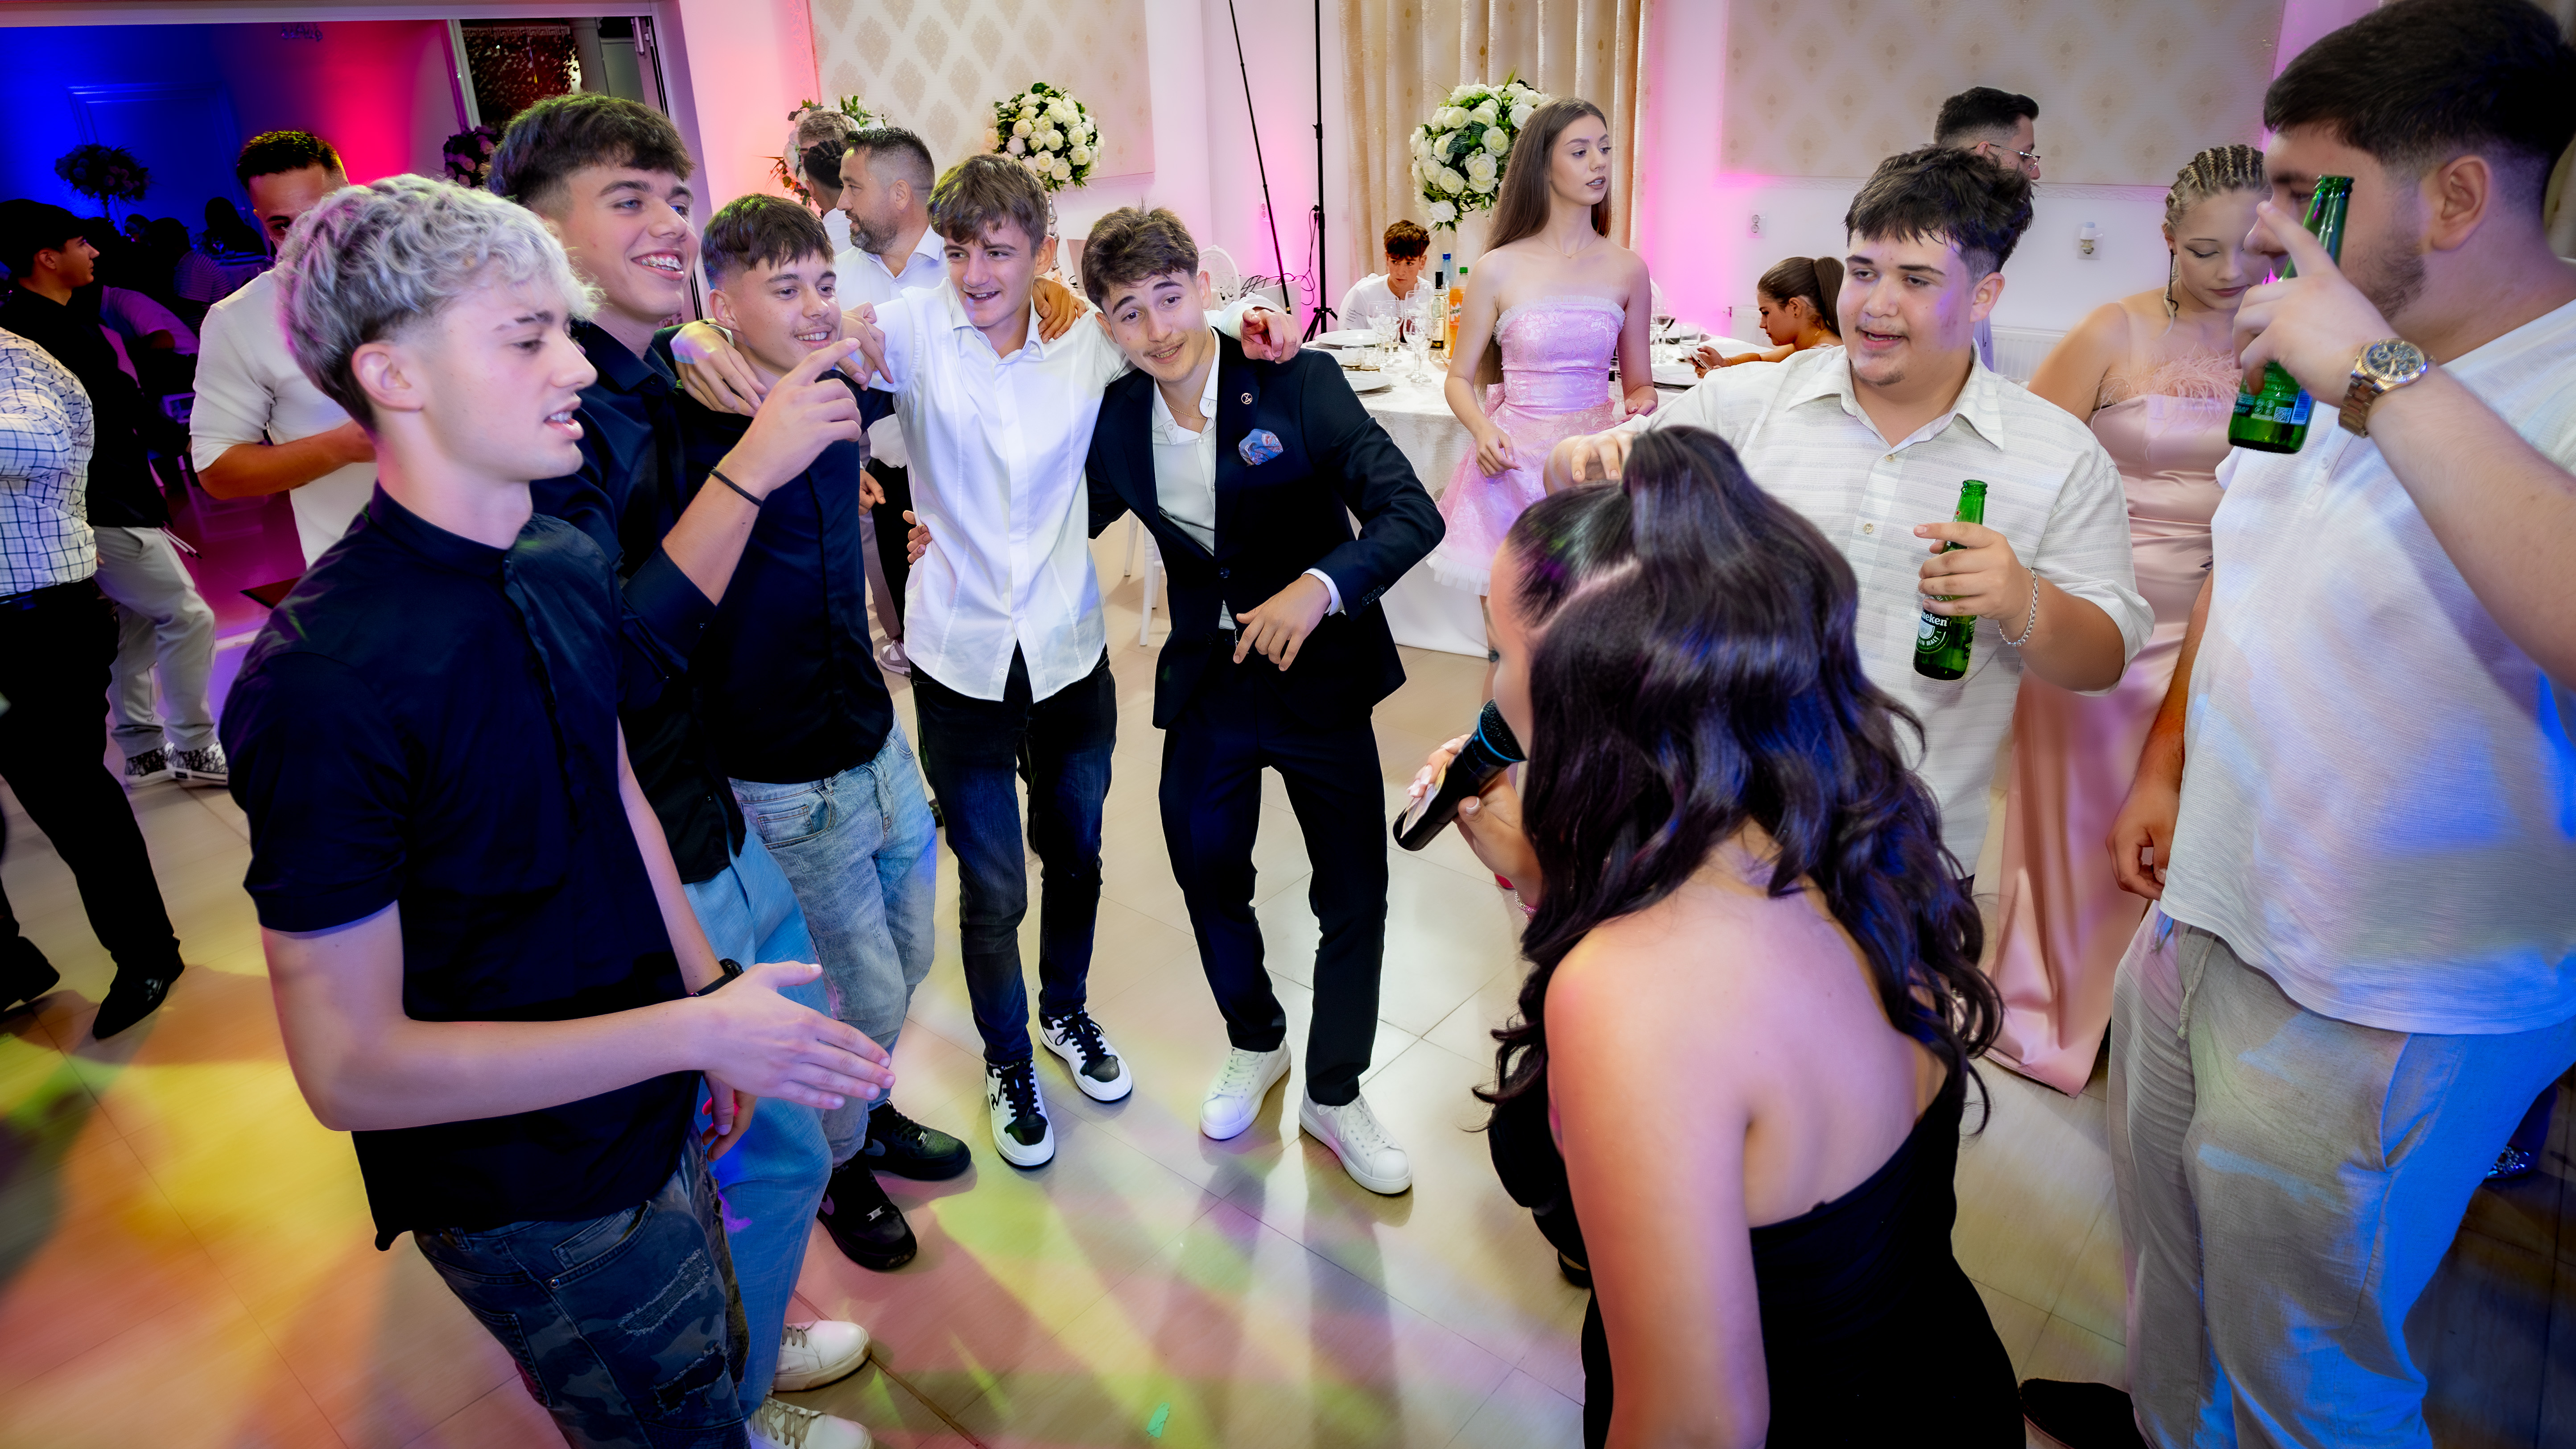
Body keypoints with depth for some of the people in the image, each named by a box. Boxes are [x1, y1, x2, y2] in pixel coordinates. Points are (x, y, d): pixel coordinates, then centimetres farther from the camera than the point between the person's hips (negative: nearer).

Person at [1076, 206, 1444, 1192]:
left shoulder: (1300, 383, -16)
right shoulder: (1117, 418, -3)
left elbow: (1413, 514, -22)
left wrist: (1320, 585, -38)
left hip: (1319, 673, -3)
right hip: (1207, 683, 4)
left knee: (1355, 897, 5)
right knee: (1208, 877, 15)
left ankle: (1333, 1093, 29)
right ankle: (1254, 1043, 45)